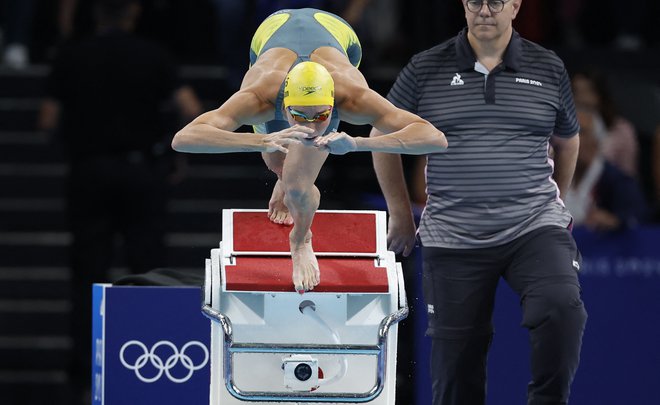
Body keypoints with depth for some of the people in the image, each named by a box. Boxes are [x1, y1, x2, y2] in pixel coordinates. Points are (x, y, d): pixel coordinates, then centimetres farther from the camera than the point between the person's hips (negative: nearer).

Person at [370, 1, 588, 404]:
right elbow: (384, 134, 14)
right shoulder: (426, 69, 2)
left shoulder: (549, 69, 5)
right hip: (454, 238, 0)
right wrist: (401, 214, 16)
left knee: (563, 307, -28)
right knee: (457, 357, 2)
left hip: (533, 229, 0)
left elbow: (567, 140, 22)